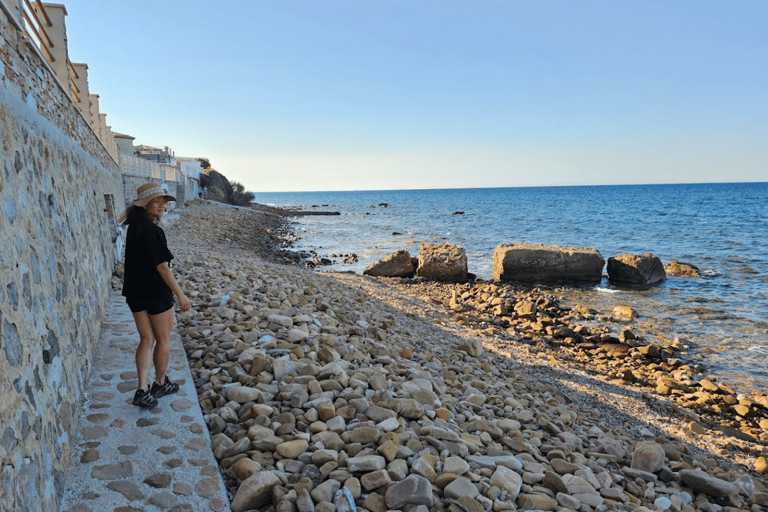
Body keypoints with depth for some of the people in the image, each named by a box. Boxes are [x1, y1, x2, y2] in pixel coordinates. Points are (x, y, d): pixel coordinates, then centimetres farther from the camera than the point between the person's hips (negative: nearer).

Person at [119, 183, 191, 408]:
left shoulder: (135, 224, 5)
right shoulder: (151, 230, -21)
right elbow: (161, 266, -23)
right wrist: (180, 295, -20)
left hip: (135, 292, 8)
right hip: (156, 292, -8)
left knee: (146, 340, 12)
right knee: (163, 340, 11)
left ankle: (142, 390, 7)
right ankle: (160, 384, 27)